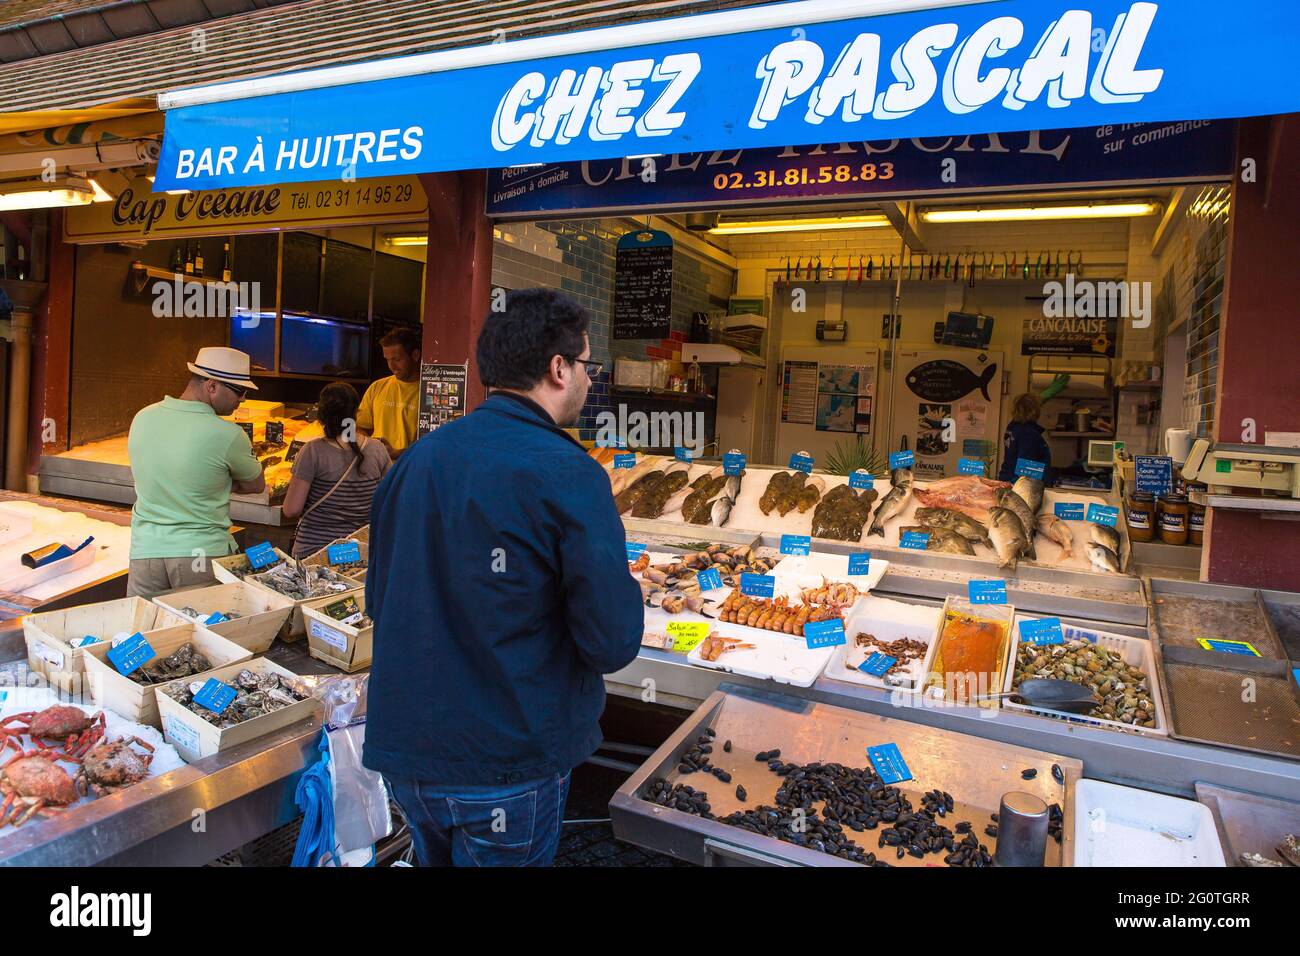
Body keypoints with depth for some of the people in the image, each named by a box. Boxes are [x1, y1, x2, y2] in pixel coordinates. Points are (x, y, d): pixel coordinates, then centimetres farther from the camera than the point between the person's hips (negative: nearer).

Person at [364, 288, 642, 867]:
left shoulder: (415, 459, 0)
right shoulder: (567, 475, -20)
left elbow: (378, 602, 9)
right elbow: (613, 643, -20)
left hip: (403, 752, 6)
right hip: (508, 764, -6)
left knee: (435, 855, 27)